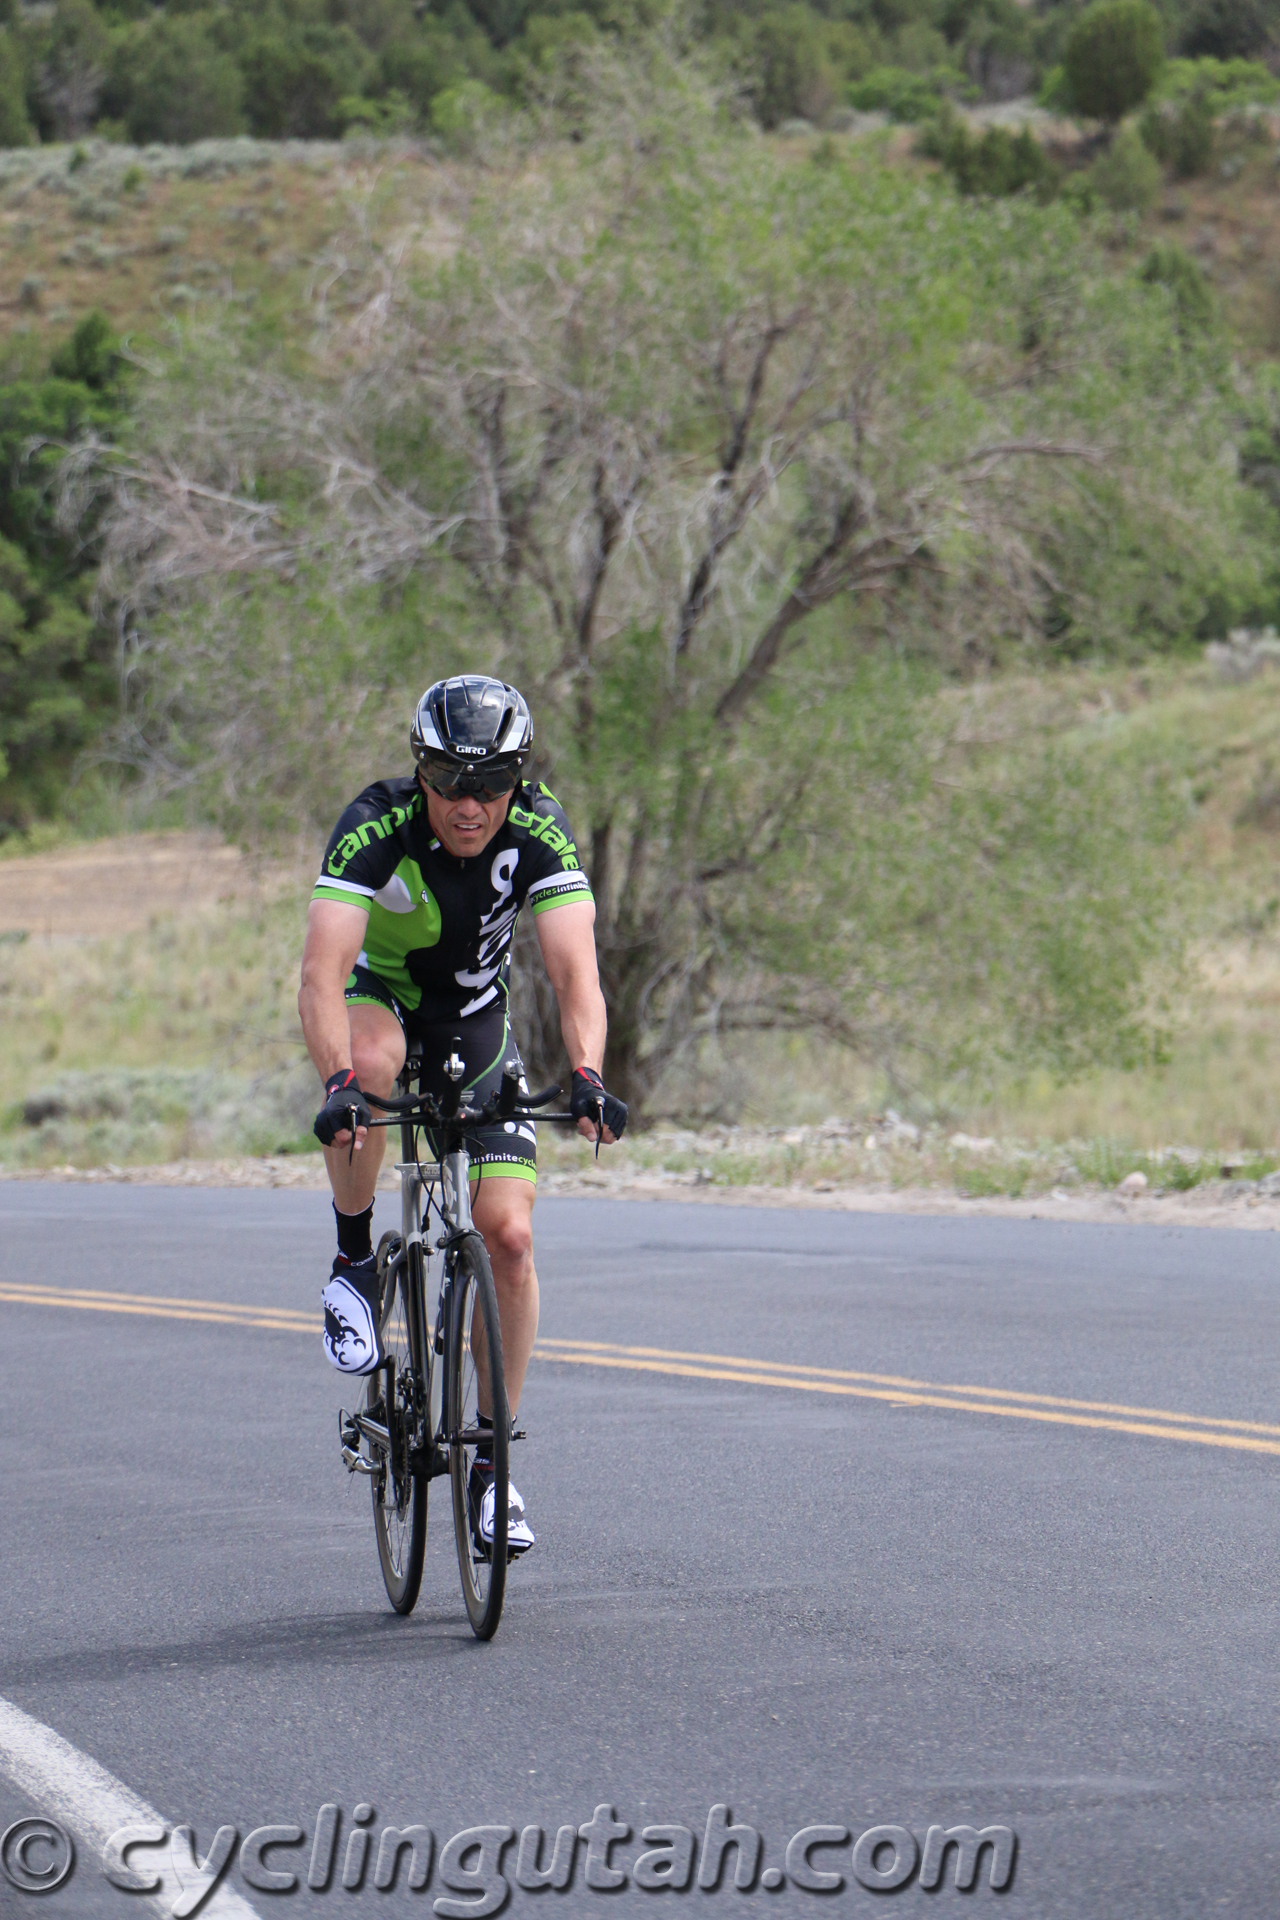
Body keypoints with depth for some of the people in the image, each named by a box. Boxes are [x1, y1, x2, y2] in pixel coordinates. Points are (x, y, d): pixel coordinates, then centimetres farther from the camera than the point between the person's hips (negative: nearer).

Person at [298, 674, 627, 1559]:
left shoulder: (540, 834, -24)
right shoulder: (375, 828, -30)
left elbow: (574, 965, -34)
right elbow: (324, 967, -40)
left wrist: (588, 1075, -53)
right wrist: (339, 1084, -56)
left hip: (475, 1022, 2)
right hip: (379, 1001, -2)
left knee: (510, 1233, -12)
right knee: (373, 1054, -39)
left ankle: (492, 1460, 1)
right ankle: (355, 1260, -16)